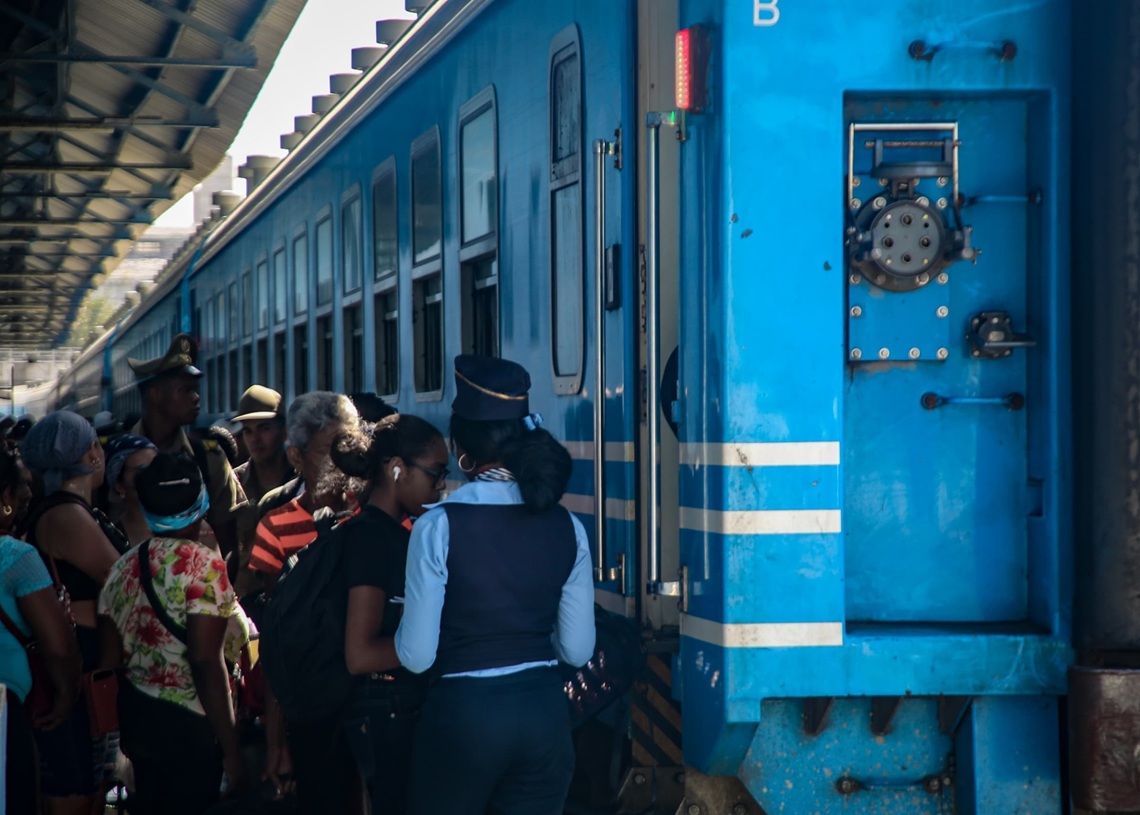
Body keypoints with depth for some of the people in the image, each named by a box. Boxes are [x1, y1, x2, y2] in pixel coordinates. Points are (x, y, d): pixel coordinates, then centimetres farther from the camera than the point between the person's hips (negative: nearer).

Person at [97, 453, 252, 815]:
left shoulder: (123, 567, 5)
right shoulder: (202, 565, -14)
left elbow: (109, 659, 9)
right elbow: (206, 662, -21)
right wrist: (232, 751, -17)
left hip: (134, 716, 7)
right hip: (188, 724, -7)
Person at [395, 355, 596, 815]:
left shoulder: (440, 526, -12)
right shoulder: (566, 528, -1)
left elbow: (416, 655, -10)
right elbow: (577, 648, 5)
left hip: (464, 713, -3)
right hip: (544, 713, 4)